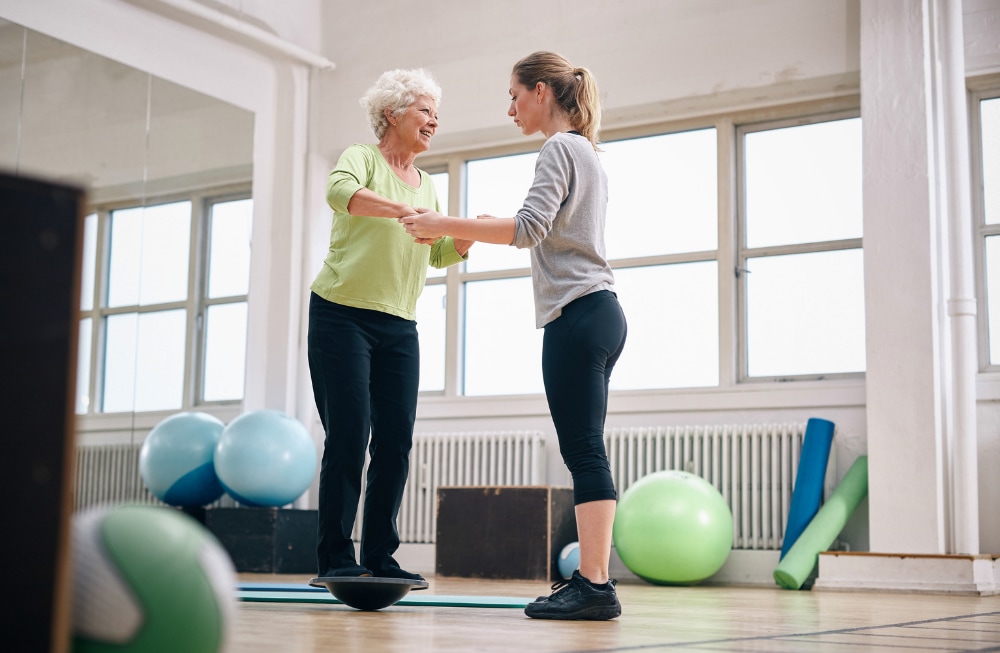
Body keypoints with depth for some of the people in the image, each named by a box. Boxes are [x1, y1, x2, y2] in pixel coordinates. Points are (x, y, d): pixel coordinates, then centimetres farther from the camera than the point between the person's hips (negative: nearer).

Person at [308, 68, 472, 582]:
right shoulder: (362, 157, -1)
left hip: (399, 327, 6)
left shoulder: (426, 184, 19)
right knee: (349, 437, -9)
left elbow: (440, 254, 15)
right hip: (342, 314, -6)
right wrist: (404, 209, -38)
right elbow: (339, 192, -25)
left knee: (396, 440, 0)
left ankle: (379, 557, 7)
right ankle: (336, 558, -2)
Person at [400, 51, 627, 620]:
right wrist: (487, 231, 26)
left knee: (584, 450, -13)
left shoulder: (560, 148, -5)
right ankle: (594, 578, 5)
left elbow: (531, 227, -18)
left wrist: (447, 225, -16)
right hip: (601, 315, 10)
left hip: (577, 316, -10)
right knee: (587, 451, 6)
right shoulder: (590, 154, 25)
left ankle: (595, 585, -15)